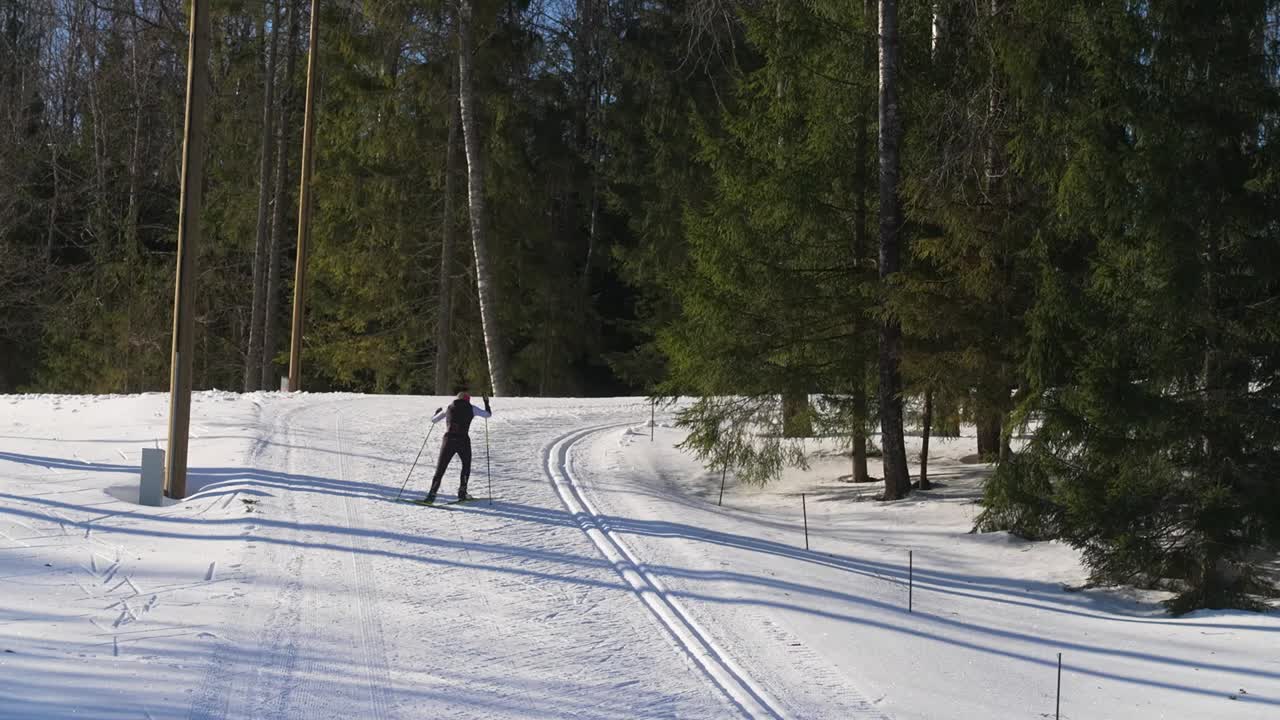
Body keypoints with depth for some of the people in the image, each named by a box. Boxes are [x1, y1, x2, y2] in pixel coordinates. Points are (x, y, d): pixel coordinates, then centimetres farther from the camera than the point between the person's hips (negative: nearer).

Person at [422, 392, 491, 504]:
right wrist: (486, 403, 37)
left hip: (448, 441, 1)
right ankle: (462, 493, 17)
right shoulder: (471, 408, 9)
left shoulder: (448, 408, 14)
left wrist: (437, 412, 44)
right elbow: (488, 414, 19)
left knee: (440, 469, 4)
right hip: (463, 441, -1)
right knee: (466, 465, 24)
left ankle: (432, 495, -10)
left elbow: (433, 420, 23)